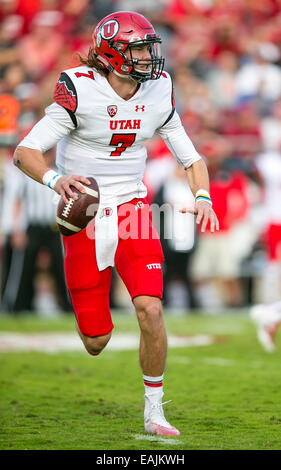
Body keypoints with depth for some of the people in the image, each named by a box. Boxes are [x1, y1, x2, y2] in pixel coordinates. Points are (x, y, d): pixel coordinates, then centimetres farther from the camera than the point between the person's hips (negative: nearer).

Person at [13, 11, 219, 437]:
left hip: (133, 207, 3)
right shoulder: (81, 90, -15)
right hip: (84, 216, -3)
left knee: (150, 310, -18)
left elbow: (191, 157, 8)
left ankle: (154, 412, -1)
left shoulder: (158, 92, 0)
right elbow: (24, 152, -16)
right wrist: (54, 180, -37)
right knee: (96, 343, 0)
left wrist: (202, 197, -11)